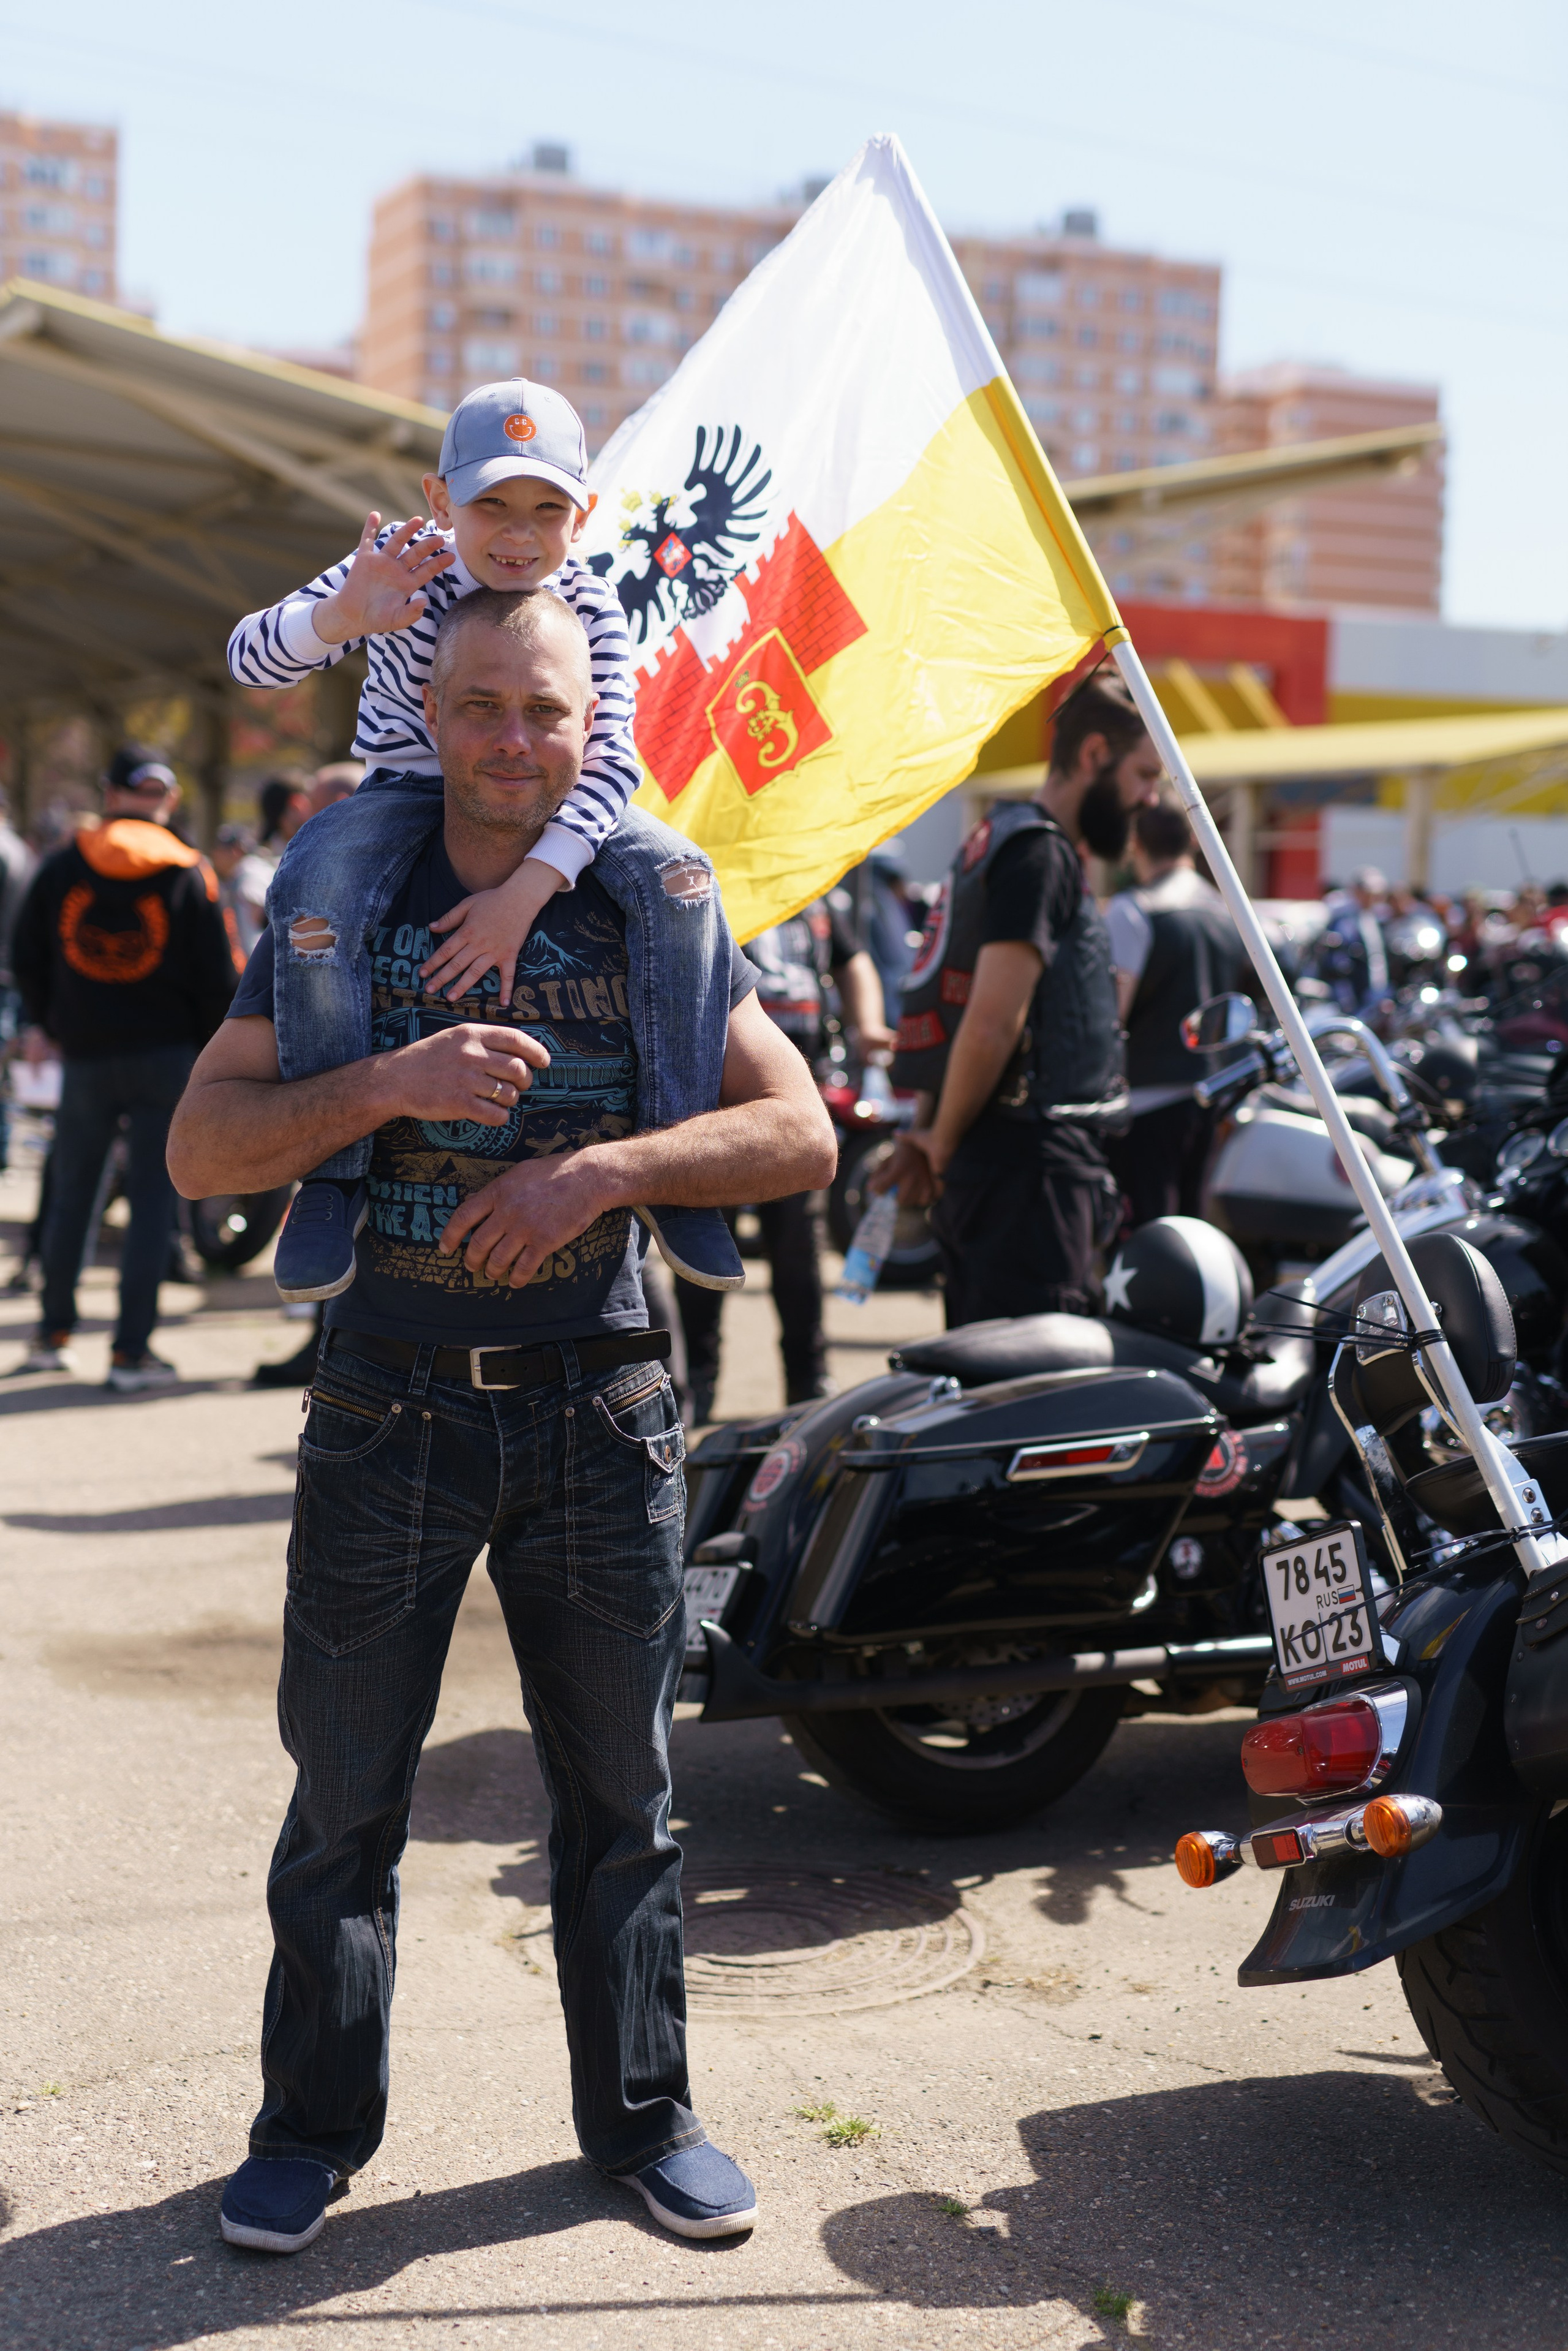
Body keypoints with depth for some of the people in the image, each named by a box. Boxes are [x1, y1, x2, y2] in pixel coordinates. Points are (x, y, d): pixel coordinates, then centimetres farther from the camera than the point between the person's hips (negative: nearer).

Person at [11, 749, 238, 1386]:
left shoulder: (61, 868, 1)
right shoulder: (189, 875, -4)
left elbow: (28, 959, 6)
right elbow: (216, 977, -5)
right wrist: (210, 1056, 9)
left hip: (84, 1058, 2)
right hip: (165, 1054, -2)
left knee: (71, 1197, 15)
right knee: (153, 1202, 2)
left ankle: (53, 1334, 24)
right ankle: (131, 1352, 1)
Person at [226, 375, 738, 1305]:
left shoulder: (590, 605, -15)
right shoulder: (399, 570, -15)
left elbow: (611, 759, -24)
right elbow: (250, 657, -20)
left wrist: (528, 886, -39)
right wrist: (337, 618, -45)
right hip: (411, 792, -1)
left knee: (675, 882, -25)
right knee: (313, 894, -33)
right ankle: (334, 1166, -19)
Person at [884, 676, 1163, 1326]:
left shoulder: (998, 839, 22)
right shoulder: (1041, 855, -12)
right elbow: (992, 1024, -21)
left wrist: (928, 1132, 13)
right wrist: (943, 1143, -8)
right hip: (1030, 1164, -10)